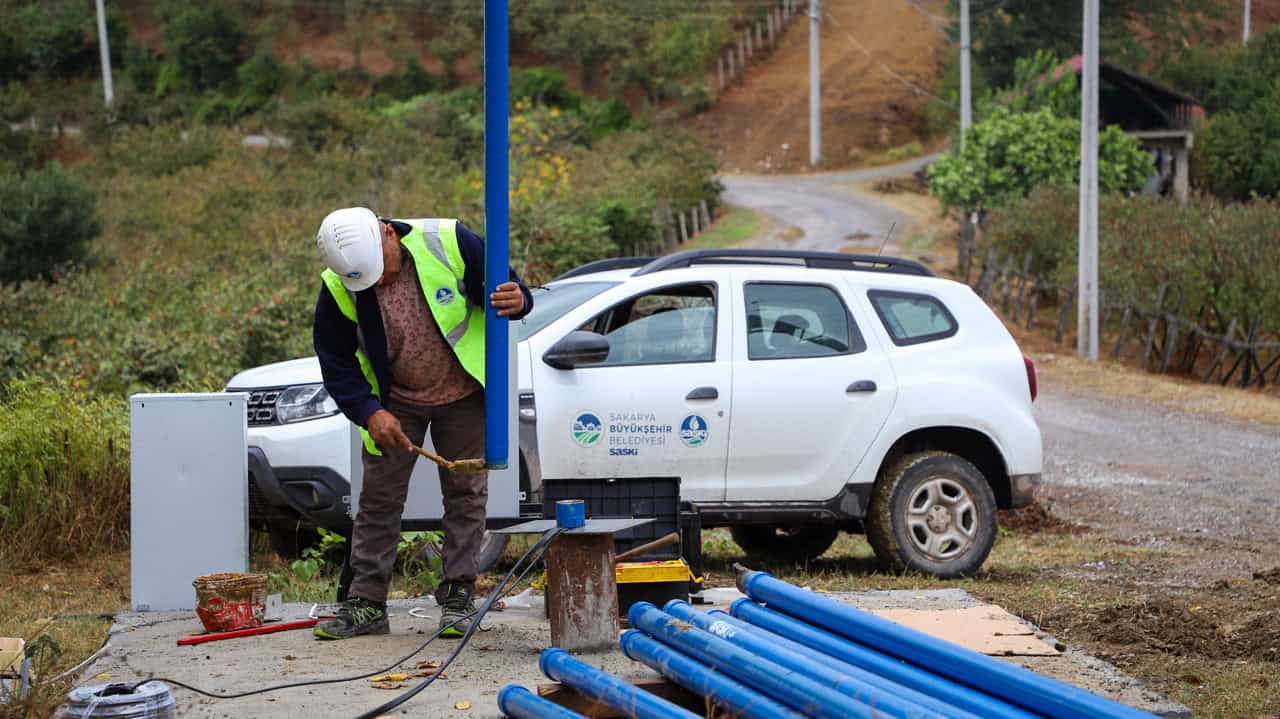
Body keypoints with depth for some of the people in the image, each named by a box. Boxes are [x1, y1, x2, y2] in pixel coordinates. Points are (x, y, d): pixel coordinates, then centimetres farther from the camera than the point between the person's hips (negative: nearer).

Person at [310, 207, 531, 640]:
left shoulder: (448, 242, -23)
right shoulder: (338, 290, -19)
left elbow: (502, 288, -12)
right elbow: (336, 364, -9)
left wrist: (517, 301, -36)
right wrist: (369, 412, -22)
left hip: (463, 393, -1)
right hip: (393, 403, 1)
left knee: (465, 493, 3)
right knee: (379, 498, 2)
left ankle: (458, 597, 12)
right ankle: (366, 603, 9)